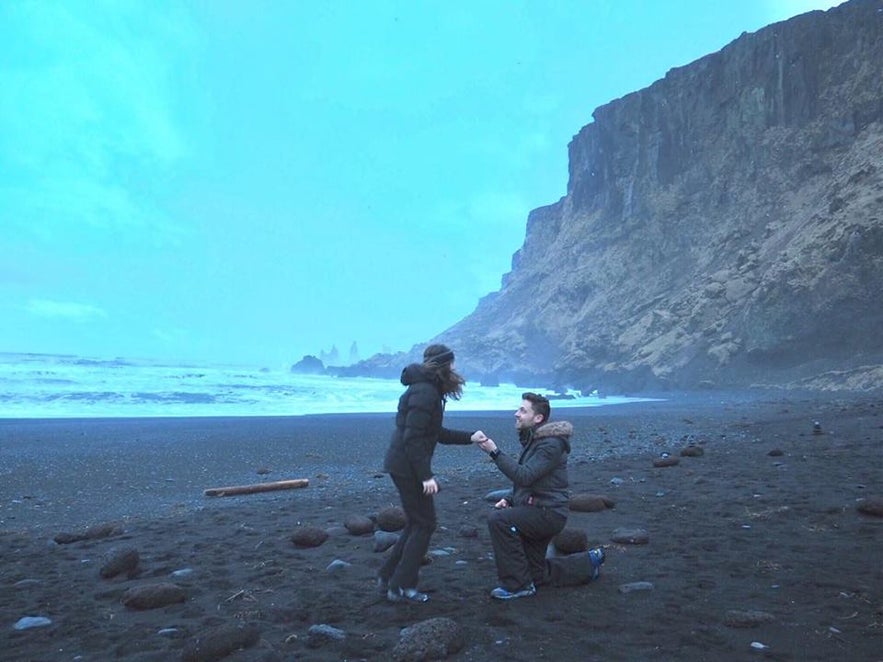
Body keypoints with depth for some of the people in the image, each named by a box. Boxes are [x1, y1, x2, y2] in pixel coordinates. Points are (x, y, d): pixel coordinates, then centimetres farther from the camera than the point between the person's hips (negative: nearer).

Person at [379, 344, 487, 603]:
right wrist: (425, 476, -23)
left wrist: (470, 437, 11)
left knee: (416, 523, 18)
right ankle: (401, 587, 7)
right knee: (424, 524, 0)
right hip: (407, 467, -10)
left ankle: (388, 576, 27)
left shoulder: (428, 390, 15)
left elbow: (437, 433, 19)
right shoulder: (425, 392, -18)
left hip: (401, 466, 10)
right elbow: (413, 438, -24)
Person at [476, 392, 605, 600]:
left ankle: (517, 584, -18)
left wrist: (494, 452, -30)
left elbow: (524, 476, -30)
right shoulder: (533, 440, 14)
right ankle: (589, 563, 32)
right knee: (536, 573, 16)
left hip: (548, 513, -10)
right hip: (538, 512, 10)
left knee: (499, 520, -27)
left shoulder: (550, 444, -18)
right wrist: (510, 499, 6)